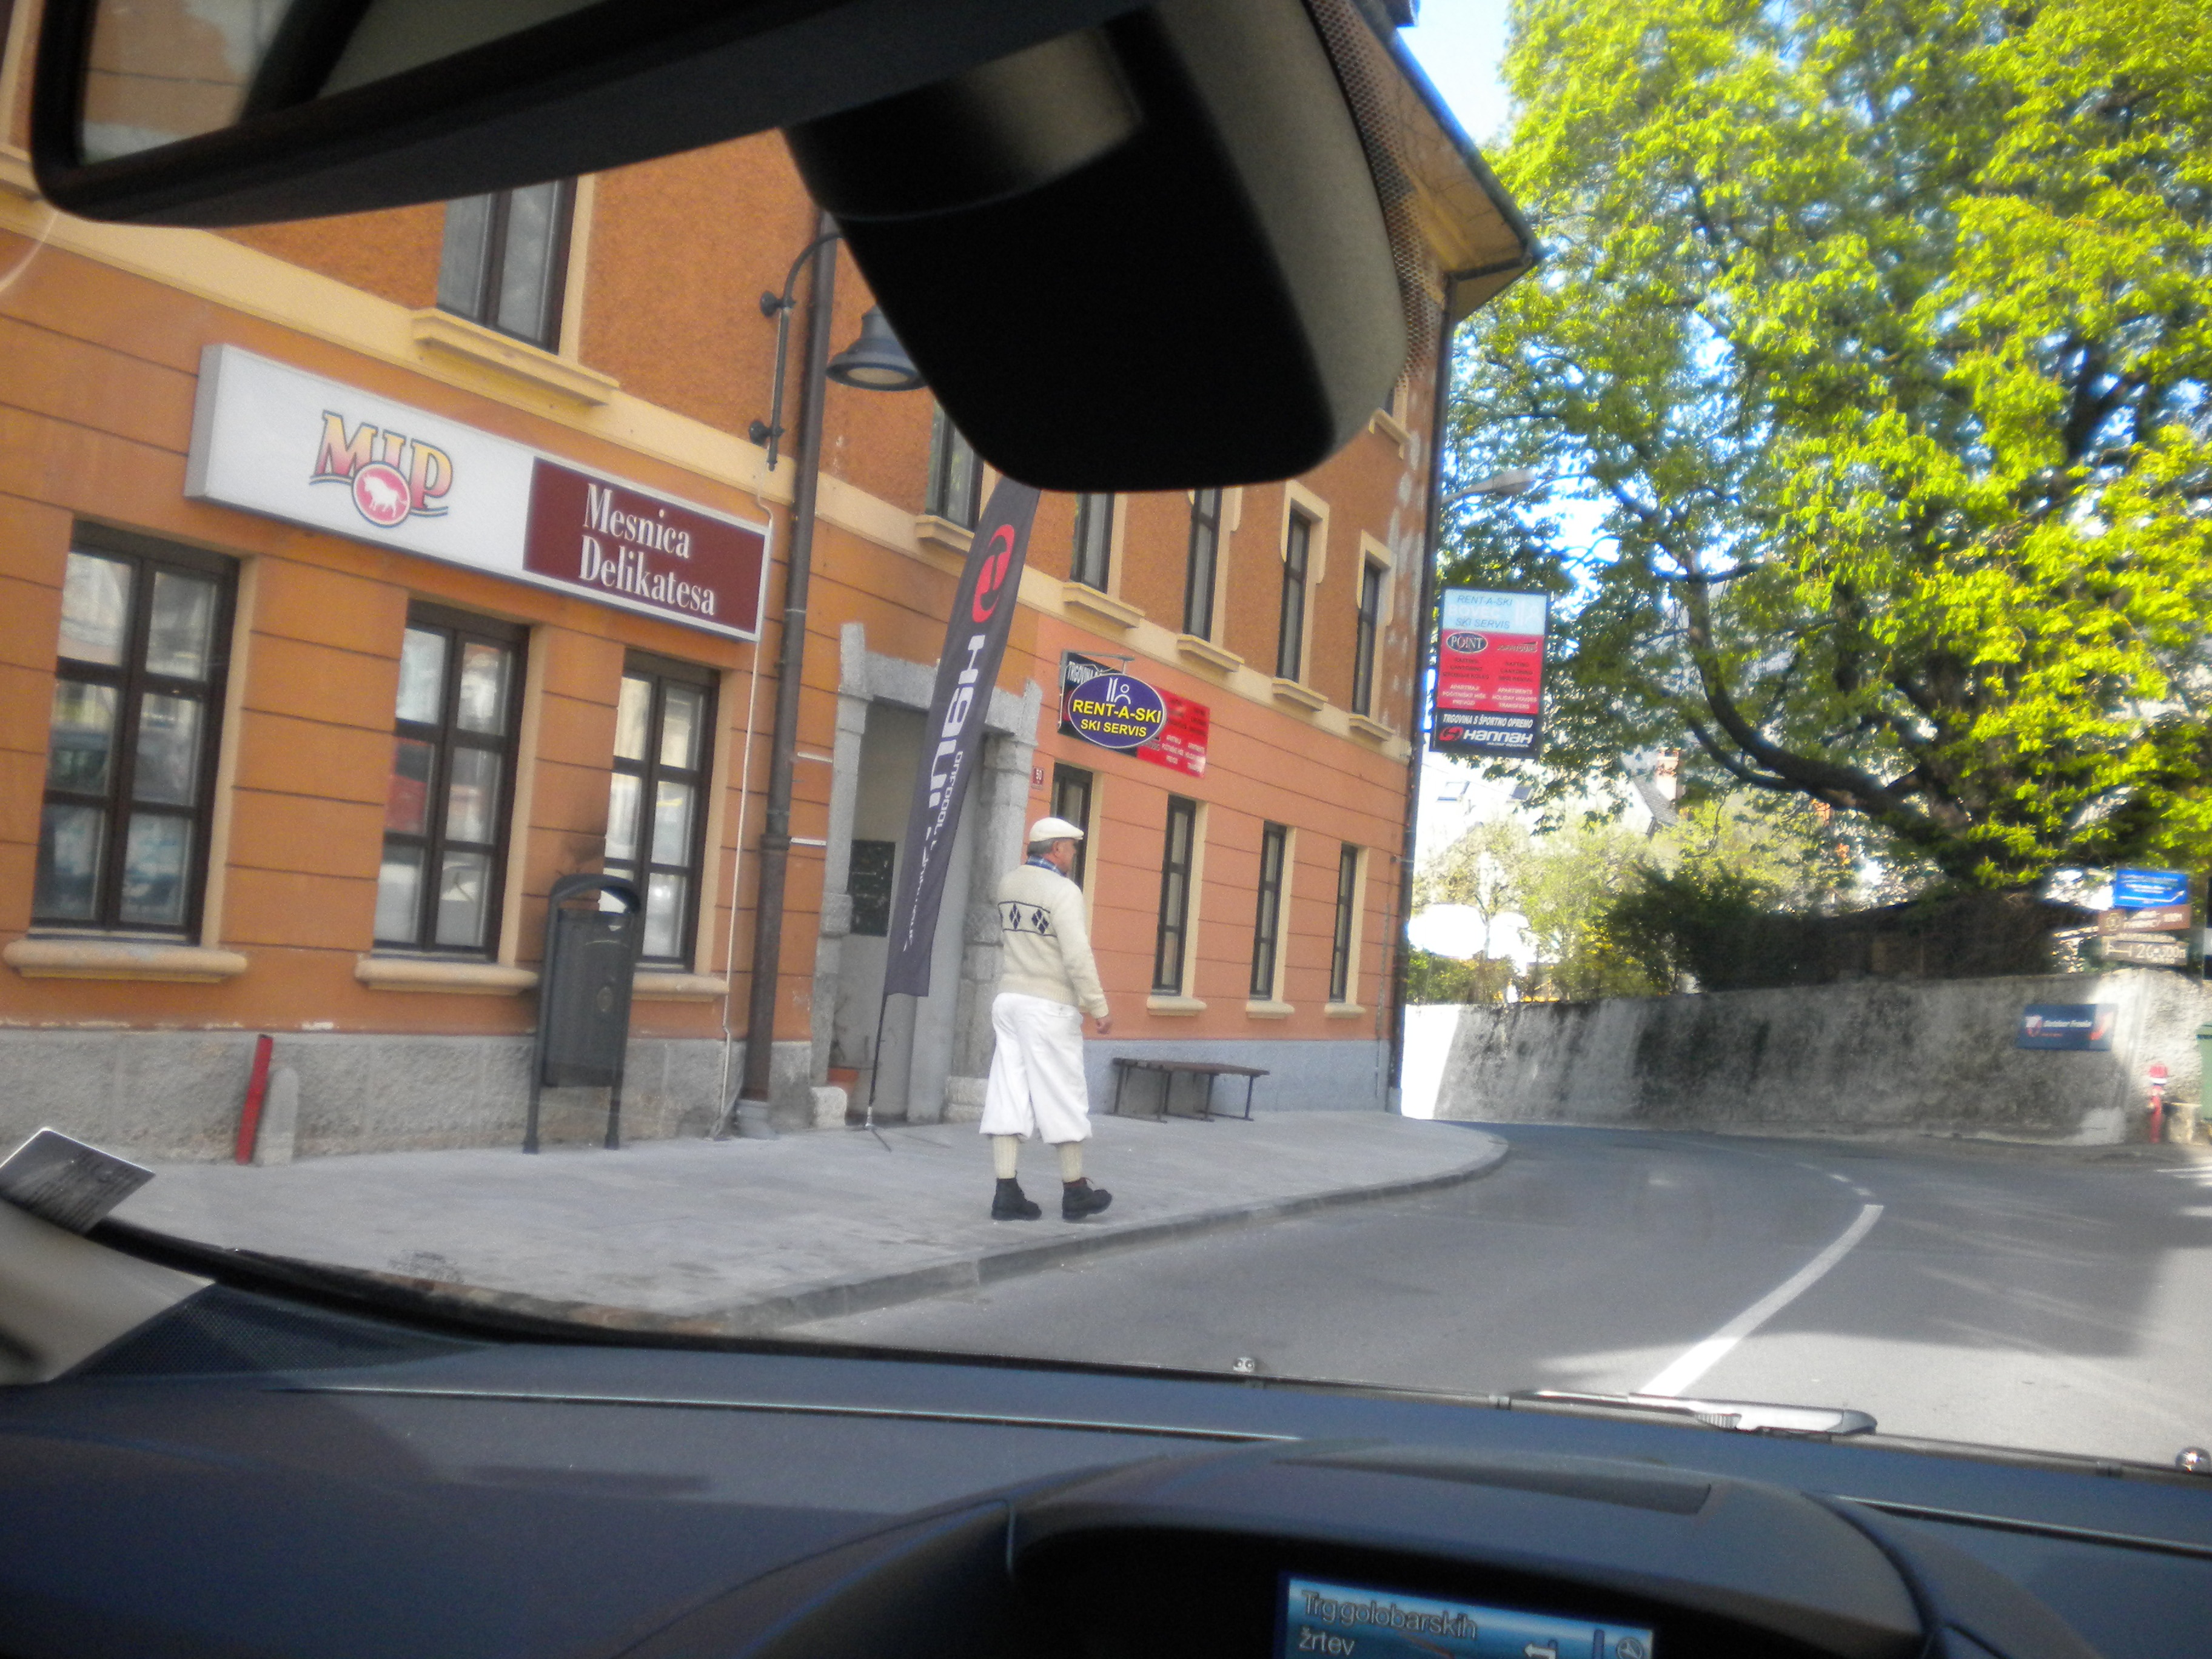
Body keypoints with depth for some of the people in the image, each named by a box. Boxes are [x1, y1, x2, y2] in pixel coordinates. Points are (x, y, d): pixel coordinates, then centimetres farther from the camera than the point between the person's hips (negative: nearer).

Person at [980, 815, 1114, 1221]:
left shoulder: (1008, 884, 9)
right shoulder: (1063, 891, -12)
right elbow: (1078, 957, -18)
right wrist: (1099, 1008, -11)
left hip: (1008, 1000, 7)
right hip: (1050, 1006, -7)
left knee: (1007, 1096, 4)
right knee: (1064, 1098, 3)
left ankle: (1007, 1194, 1)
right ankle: (1075, 1194, 13)